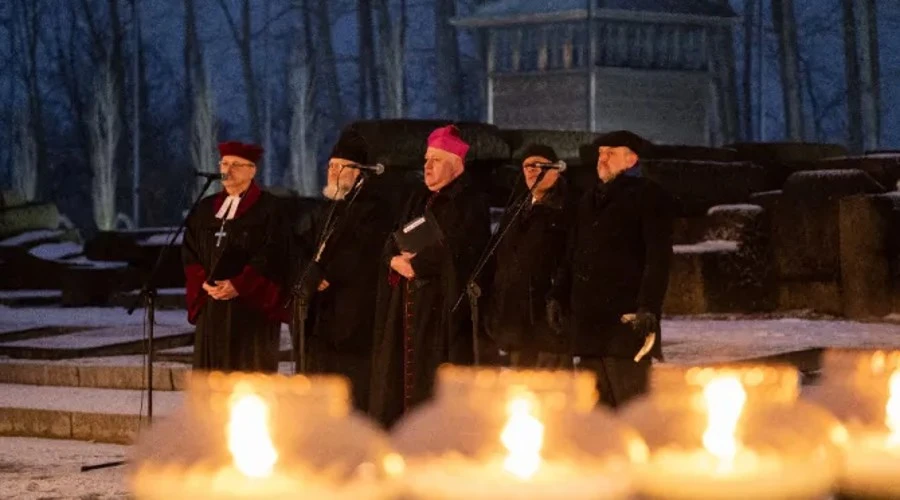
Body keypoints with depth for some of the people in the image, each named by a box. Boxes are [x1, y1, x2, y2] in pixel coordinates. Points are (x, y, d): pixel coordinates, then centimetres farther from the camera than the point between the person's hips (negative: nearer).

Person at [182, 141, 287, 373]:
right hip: (211, 306, 6)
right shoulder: (206, 208, 15)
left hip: (251, 307, -5)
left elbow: (270, 257, -11)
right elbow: (190, 252, 11)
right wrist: (204, 283, -6)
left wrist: (238, 286, -17)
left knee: (250, 376, -6)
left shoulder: (268, 208, -3)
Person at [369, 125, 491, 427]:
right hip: (408, 304, 8)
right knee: (400, 375, 4)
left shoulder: (470, 202, -4)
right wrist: (396, 260, -7)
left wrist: (416, 263, -11)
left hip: (443, 305, -8)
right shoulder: (418, 200, 21)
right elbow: (392, 244, 15)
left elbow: (455, 249, -17)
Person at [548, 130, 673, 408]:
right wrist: (559, 296, 15)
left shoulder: (648, 196, 1)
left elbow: (659, 257, -8)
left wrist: (648, 307, -18)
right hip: (589, 321, 7)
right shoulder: (590, 201, 23)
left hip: (626, 319, -7)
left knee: (630, 404, -11)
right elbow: (573, 255, 27)